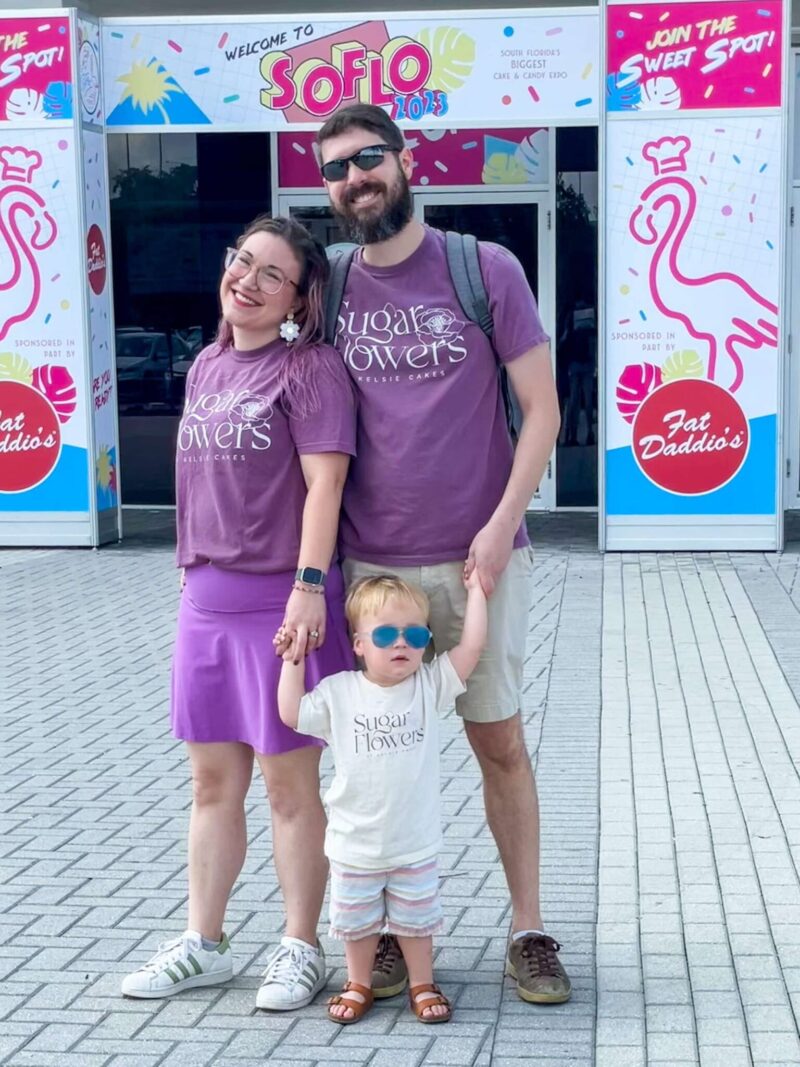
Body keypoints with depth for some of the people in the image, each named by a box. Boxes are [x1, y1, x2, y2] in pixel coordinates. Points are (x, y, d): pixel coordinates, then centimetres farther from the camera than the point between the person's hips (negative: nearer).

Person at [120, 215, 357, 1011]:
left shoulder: (311, 368, -8)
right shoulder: (206, 366, 13)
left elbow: (323, 482, -15)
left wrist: (308, 587, -22)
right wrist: (196, 579, 18)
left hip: (281, 600, -7)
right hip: (206, 598, 7)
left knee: (288, 781, 3)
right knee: (213, 779, 13)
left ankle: (301, 950, 16)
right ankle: (202, 945, 24)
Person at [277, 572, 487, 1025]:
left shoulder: (430, 685, -6)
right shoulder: (338, 692, -5)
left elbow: (471, 648, -13)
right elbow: (292, 714, -3)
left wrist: (476, 591, -11)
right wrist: (294, 660, -6)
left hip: (415, 844, -1)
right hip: (355, 845, 1)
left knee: (416, 919, 13)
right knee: (357, 921, 15)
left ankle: (422, 984, 31)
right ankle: (359, 985, 34)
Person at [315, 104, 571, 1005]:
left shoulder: (486, 270, -2)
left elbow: (541, 408, -2)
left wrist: (501, 526, -13)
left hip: (478, 558, -2)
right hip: (369, 563, 2)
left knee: (500, 742, 5)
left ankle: (528, 933, 17)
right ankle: (393, 931, 19)